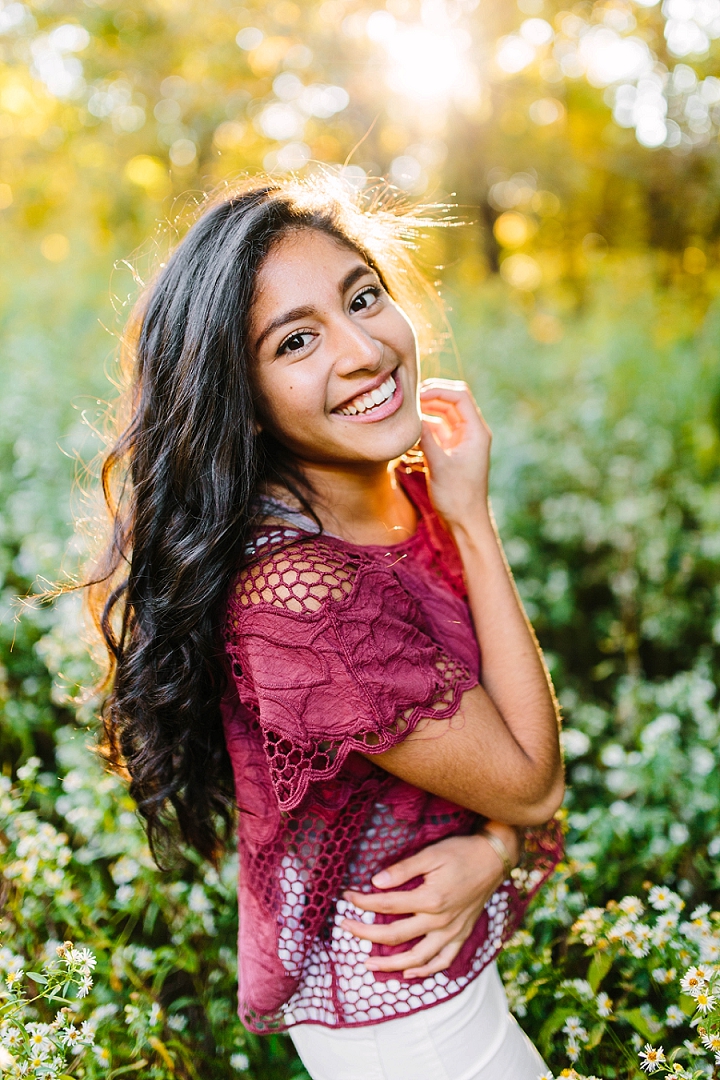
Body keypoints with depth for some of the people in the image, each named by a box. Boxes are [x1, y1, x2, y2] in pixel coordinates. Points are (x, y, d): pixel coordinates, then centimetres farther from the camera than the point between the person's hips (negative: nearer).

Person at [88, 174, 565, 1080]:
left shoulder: (417, 490, -10)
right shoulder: (295, 591, -35)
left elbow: (520, 726, -2)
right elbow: (531, 784, -24)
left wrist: (496, 846, -22)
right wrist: (472, 518, -27)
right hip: (390, 1007, -7)